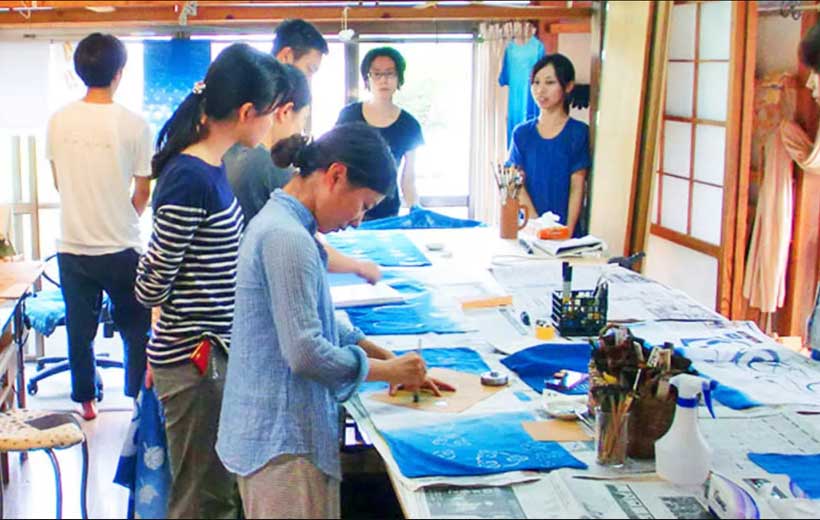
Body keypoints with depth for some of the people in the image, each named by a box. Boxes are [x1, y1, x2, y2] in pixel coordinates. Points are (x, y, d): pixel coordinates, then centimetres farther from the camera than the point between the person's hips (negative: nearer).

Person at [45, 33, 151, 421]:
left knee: (80, 330, 15)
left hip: (72, 246, 3)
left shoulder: (58, 121, -2)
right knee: (136, 330, 13)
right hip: (121, 247, -3)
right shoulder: (134, 125, -12)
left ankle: (85, 401, 25)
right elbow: (142, 192, -5)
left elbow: (59, 182, 9)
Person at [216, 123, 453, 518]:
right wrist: (388, 370, -11)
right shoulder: (288, 239, -22)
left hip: (267, 431, 10)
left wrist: (389, 358, 12)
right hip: (284, 441, -10)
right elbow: (306, 353, -24)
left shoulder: (277, 221, 11)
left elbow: (316, 319, 19)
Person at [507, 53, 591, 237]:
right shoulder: (522, 133, 6)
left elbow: (577, 187, -5)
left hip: (564, 231, -2)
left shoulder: (578, 132, -1)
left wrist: (568, 229, -15)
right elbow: (518, 184, -1)